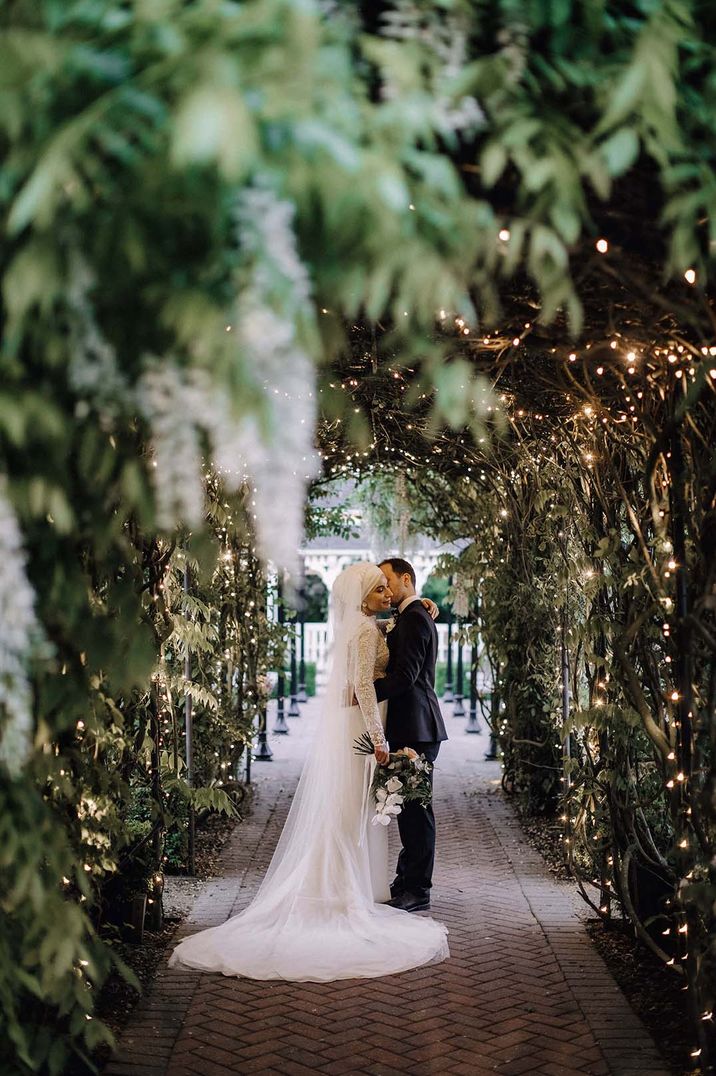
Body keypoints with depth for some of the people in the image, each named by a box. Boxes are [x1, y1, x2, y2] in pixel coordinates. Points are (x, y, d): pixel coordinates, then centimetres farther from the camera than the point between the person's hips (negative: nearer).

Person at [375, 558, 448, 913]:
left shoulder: (413, 618, -13)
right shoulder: (414, 616, 20)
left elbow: (405, 674, -21)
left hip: (414, 728, -11)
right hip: (413, 726, 11)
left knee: (415, 807, -6)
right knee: (410, 806, 15)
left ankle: (417, 891, -1)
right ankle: (408, 880, 23)